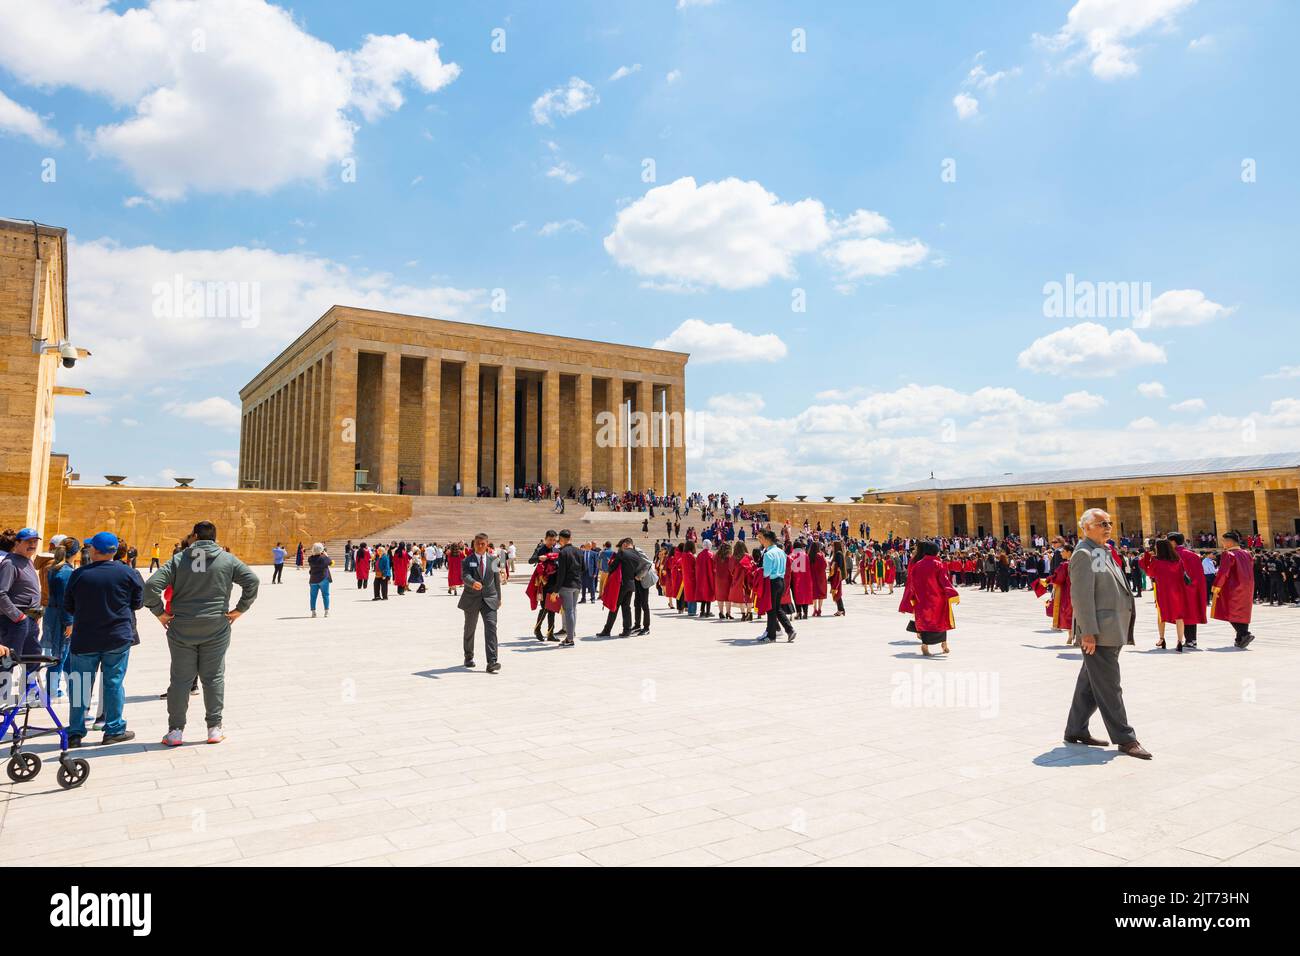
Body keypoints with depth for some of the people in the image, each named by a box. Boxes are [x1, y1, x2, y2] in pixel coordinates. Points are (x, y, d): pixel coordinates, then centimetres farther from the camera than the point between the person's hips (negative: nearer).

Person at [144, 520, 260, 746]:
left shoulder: (178, 559, -2)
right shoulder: (228, 560, -1)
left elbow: (150, 586, -10)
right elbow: (252, 581, -7)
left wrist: (160, 613, 0)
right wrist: (240, 609, 0)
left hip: (182, 629, 0)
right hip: (216, 629, 0)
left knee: (180, 679, 9)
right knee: (214, 678, 8)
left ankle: (176, 730, 14)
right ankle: (214, 729, 11)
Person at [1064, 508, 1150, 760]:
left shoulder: (1103, 552, 19)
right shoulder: (1084, 554, -12)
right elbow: (1081, 596, -19)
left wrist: (1123, 630, 21)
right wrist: (1088, 632, -23)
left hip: (1112, 632, 10)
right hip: (1098, 634, -10)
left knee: (1090, 686, 15)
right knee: (1108, 688, -3)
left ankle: (1076, 730, 23)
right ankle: (1125, 739, 2)